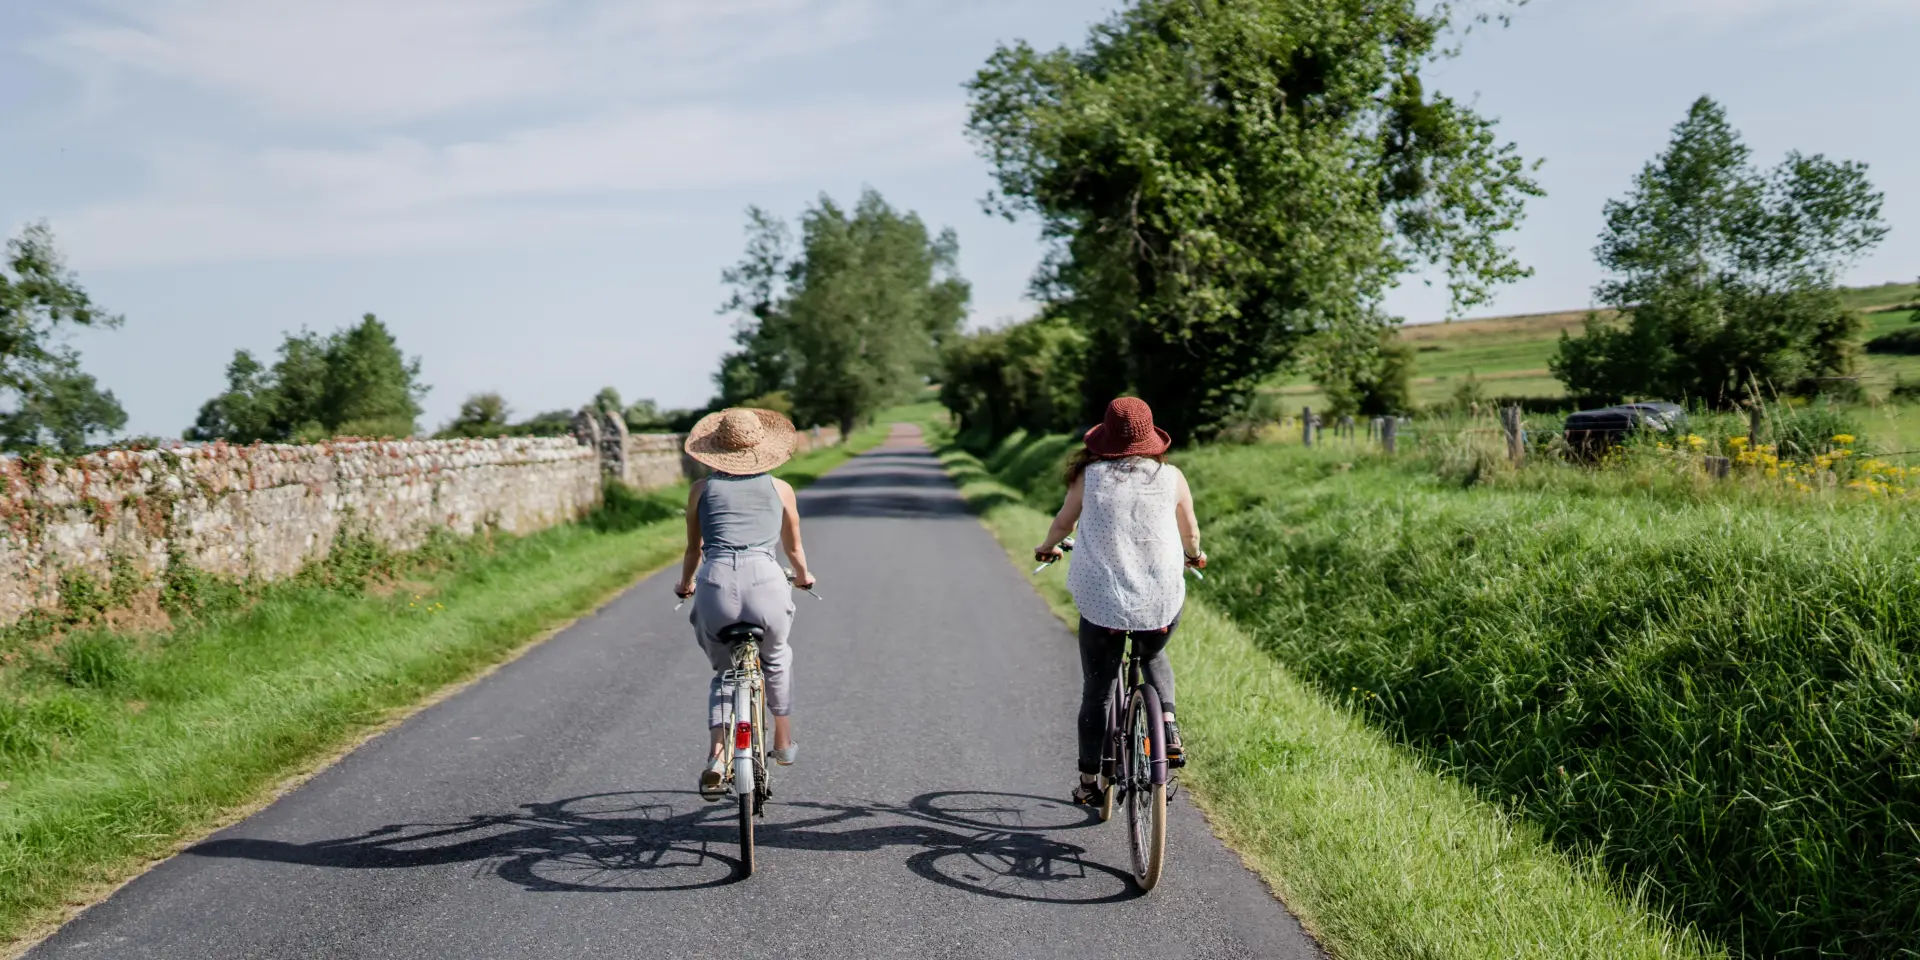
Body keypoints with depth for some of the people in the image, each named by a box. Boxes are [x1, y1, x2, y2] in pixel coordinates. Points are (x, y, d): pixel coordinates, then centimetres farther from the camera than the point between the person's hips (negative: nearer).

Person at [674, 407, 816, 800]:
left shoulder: (702, 489, 17)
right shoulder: (779, 488, 18)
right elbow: (794, 549, 30)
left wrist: (685, 585, 46)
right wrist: (803, 577, 52)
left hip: (716, 582, 0)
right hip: (765, 580, 0)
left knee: (724, 672, 24)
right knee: (776, 659, 31)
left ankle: (717, 757, 4)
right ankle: (784, 743, 38)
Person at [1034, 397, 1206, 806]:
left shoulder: (1089, 476, -4)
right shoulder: (1171, 477, -2)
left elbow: (1063, 523, 12)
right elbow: (1191, 532, 13)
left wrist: (1047, 548, 33)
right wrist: (1194, 556, 36)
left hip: (1101, 602, -1)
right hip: (1162, 602, 1)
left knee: (1096, 690, 15)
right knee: (1154, 657, 32)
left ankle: (1089, 782, 23)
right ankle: (1169, 730, 10)